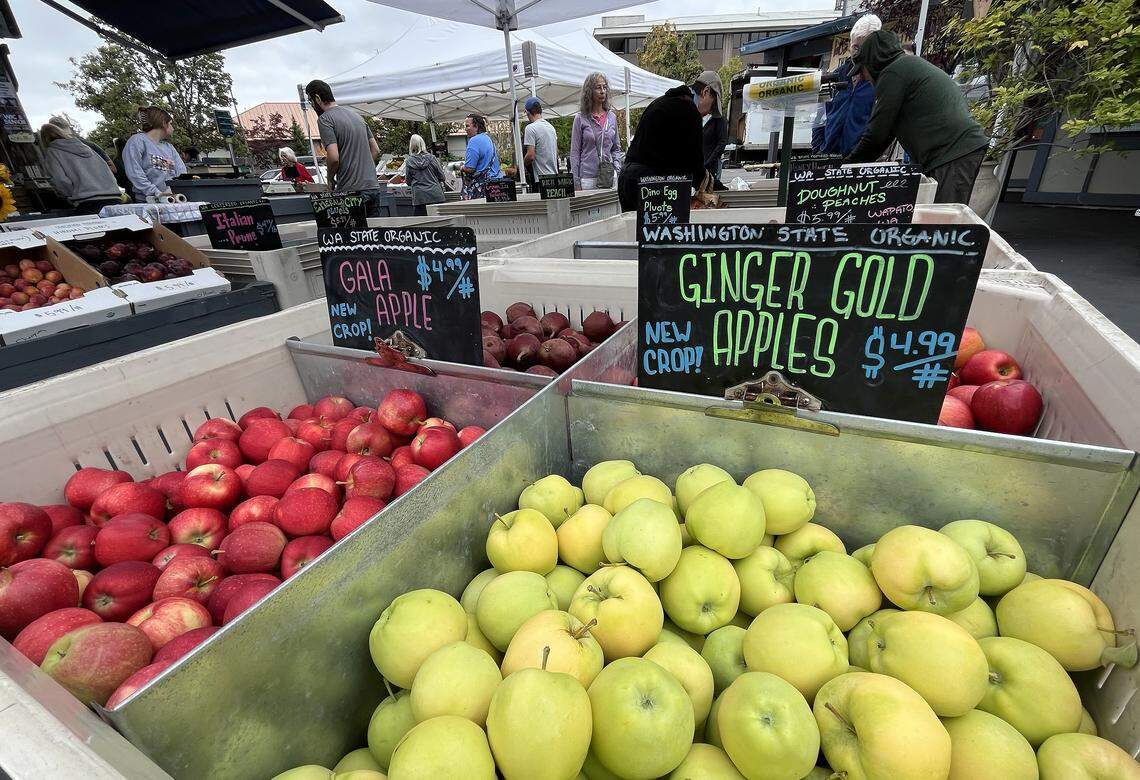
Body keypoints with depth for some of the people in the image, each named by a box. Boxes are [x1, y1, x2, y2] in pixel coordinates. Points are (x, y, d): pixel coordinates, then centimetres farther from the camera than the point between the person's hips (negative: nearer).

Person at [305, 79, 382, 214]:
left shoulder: (324, 119, -5)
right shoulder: (356, 114, 17)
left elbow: (334, 157, -17)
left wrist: (330, 180, 0)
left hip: (350, 191, -7)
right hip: (373, 187, 7)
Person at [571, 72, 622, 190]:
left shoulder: (612, 116, 13)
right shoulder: (581, 118, 1)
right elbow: (575, 152, 0)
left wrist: (617, 168, 3)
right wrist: (576, 182, -6)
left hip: (609, 175, 4)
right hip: (588, 177, -4)